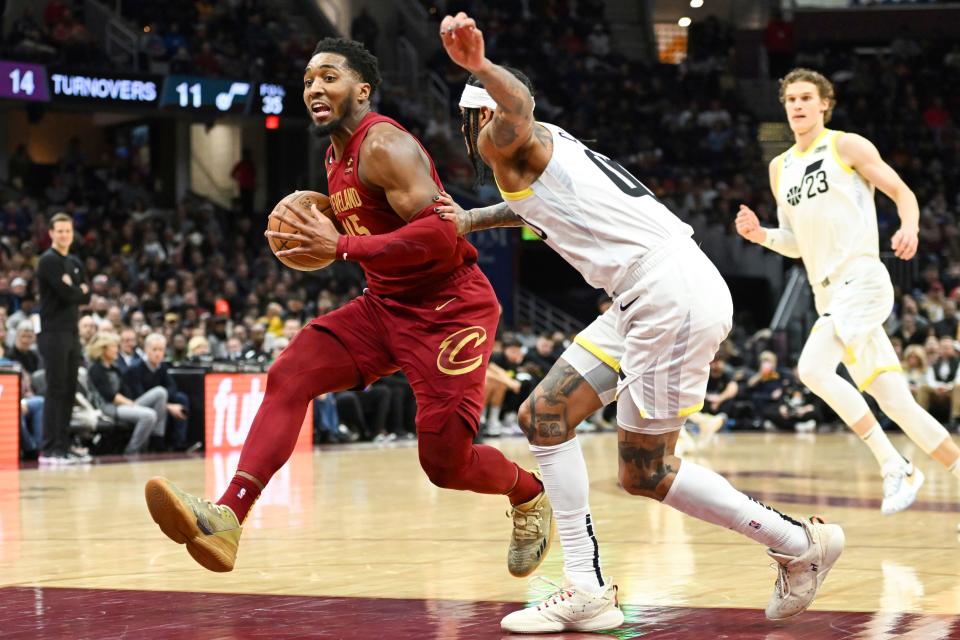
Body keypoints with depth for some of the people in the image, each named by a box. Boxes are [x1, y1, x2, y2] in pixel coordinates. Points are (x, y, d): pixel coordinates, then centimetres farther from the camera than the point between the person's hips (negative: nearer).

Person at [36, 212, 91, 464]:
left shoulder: (75, 263, 17)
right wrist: (79, 291, 1)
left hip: (72, 332, 8)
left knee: (69, 391, 8)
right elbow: (67, 295, -18)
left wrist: (73, 289, -8)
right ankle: (49, 450, -11)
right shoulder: (48, 261, -8)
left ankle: (63, 446, 13)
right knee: (55, 391, -10)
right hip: (53, 333, -8)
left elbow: (86, 296, 9)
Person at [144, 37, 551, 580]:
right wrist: (323, 235, 7)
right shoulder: (337, 155, 10)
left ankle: (531, 497, 25)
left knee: (445, 462, -9)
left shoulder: (384, 145, -18)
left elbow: (440, 233, -30)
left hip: (449, 309, -8)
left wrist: (342, 246, -28)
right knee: (290, 376, -12)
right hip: (386, 305, 9)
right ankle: (227, 518, -22)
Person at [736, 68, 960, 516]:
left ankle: (894, 467, -16)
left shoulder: (848, 145, 1)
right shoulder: (780, 168, 19)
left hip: (862, 278, -7)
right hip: (827, 292, 7)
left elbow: (902, 192, -1)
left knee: (812, 368, -24)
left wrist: (909, 226, -22)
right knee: (892, 400, 3)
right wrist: (760, 235, 3)